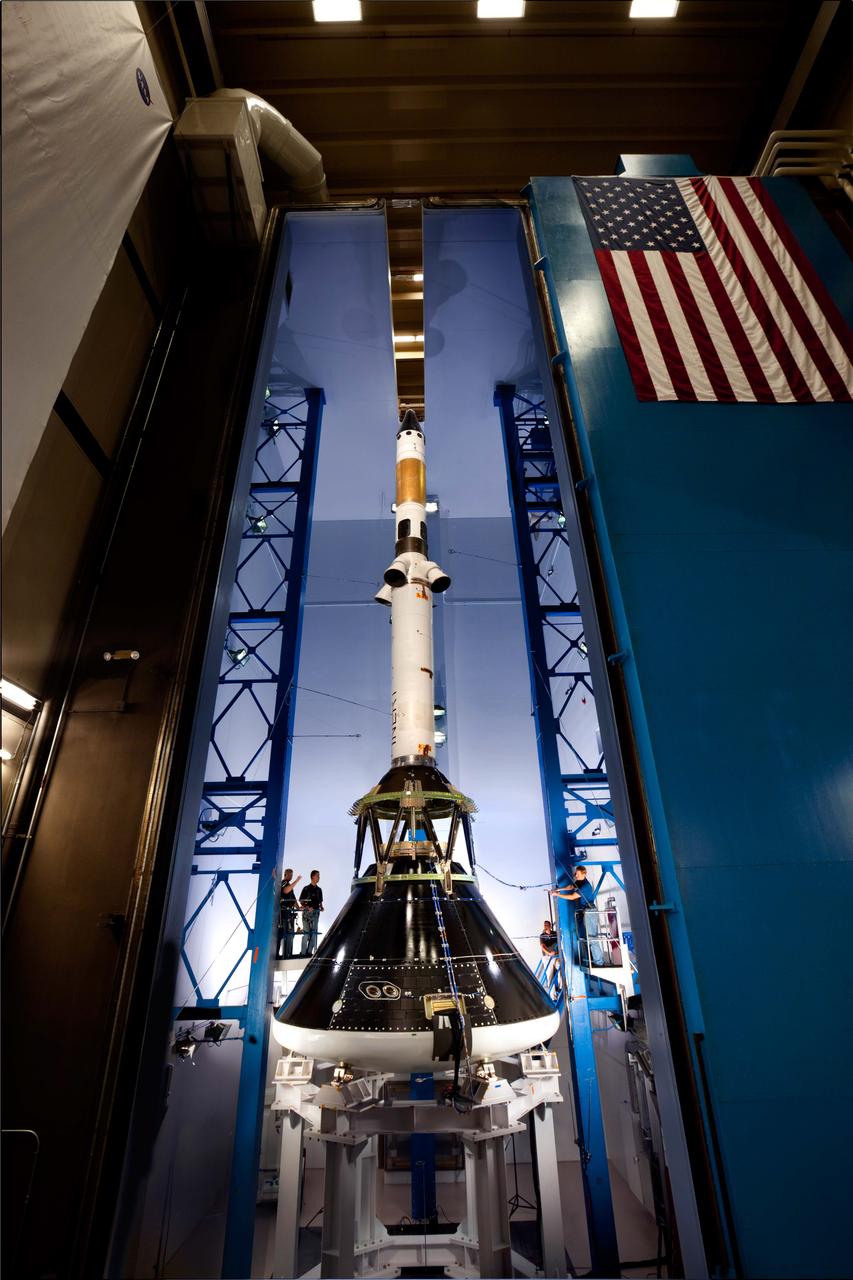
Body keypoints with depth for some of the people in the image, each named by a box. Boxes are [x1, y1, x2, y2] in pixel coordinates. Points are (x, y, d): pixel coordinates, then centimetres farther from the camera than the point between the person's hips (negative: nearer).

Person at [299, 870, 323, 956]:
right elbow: (301, 901, -4)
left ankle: (310, 951, 11)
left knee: (314, 933, 4)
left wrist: (321, 907, -1)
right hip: (307, 912, -5)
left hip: (316, 912, 5)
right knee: (306, 932, -4)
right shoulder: (306, 888, -4)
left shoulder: (319, 890, 12)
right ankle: (304, 952, 3)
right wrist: (307, 907, -18)